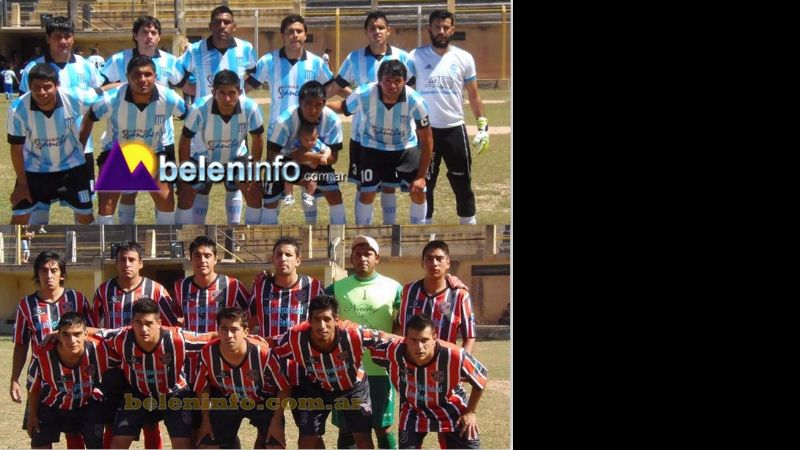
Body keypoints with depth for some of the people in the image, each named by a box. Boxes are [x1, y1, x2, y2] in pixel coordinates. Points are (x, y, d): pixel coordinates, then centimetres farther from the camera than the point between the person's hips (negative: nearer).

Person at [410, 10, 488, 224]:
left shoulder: (464, 58, 1)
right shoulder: (416, 57, -4)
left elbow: (473, 95, 8)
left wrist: (483, 126, 2)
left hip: (455, 129, 1)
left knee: (462, 182, 6)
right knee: (424, 183, 8)